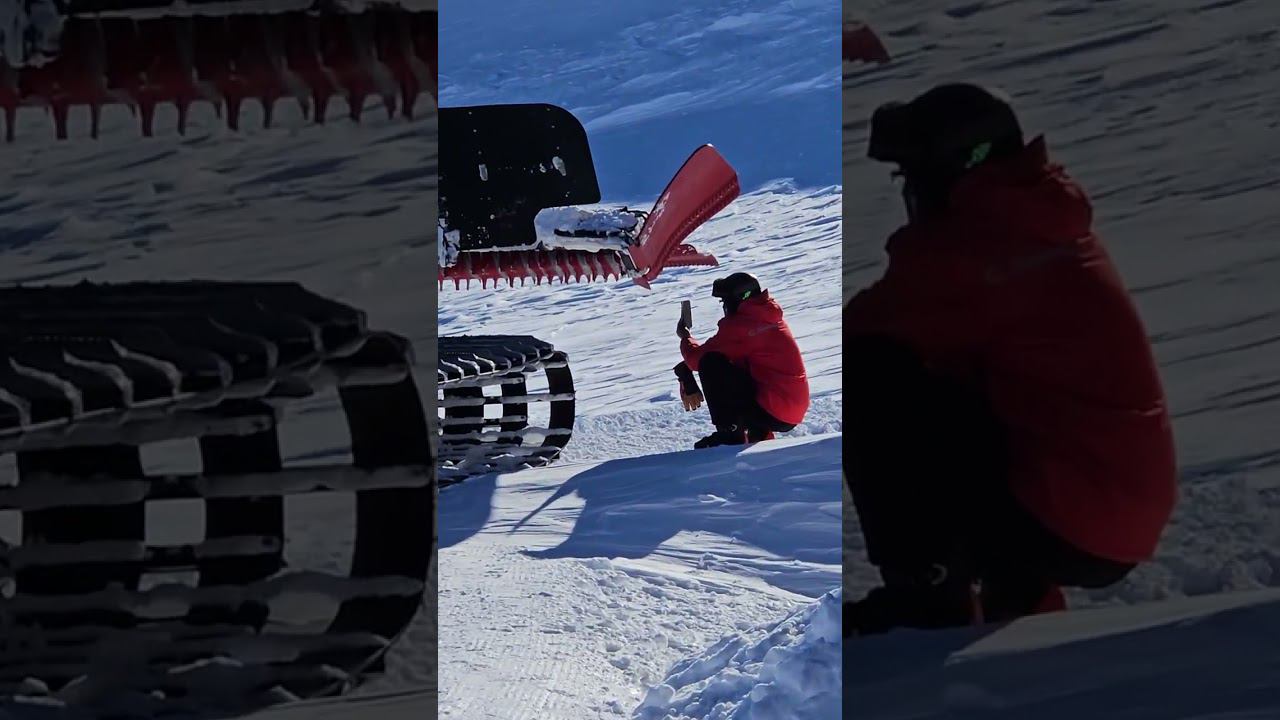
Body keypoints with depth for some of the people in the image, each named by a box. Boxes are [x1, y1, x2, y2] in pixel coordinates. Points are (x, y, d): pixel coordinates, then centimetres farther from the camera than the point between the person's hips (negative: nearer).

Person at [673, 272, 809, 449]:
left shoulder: (739, 325, -14)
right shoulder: (770, 317, 14)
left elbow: (699, 358, -8)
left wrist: (685, 338, 13)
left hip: (773, 413, -9)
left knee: (710, 364, -10)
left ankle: (729, 435, -8)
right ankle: (758, 434, 19)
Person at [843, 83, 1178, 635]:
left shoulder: (972, 246, -16)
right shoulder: (1043, 226, 13)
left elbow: (862, 334, -13)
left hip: (1067, 523, -10)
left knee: (871, 381, -14)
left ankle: (925, 600, -11)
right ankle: (1018, 599, 24)